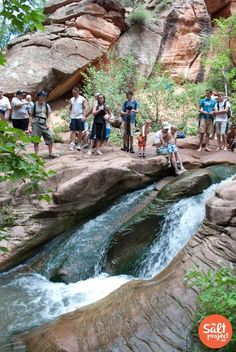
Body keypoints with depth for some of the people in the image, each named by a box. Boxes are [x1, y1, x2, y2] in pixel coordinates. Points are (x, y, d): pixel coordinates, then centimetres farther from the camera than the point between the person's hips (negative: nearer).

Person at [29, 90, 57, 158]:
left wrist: (48, 123, -5)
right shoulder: (34, 105, -1)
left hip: (44, 125, 3)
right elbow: (31, 116, 2)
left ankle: (50, 153, 11)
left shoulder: (47, 105, 7)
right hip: (36, 124, -3)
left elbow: (48, 115, 10)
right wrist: (30, 126, -4)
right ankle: (36, 154, 9)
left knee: (50, 138, -2)